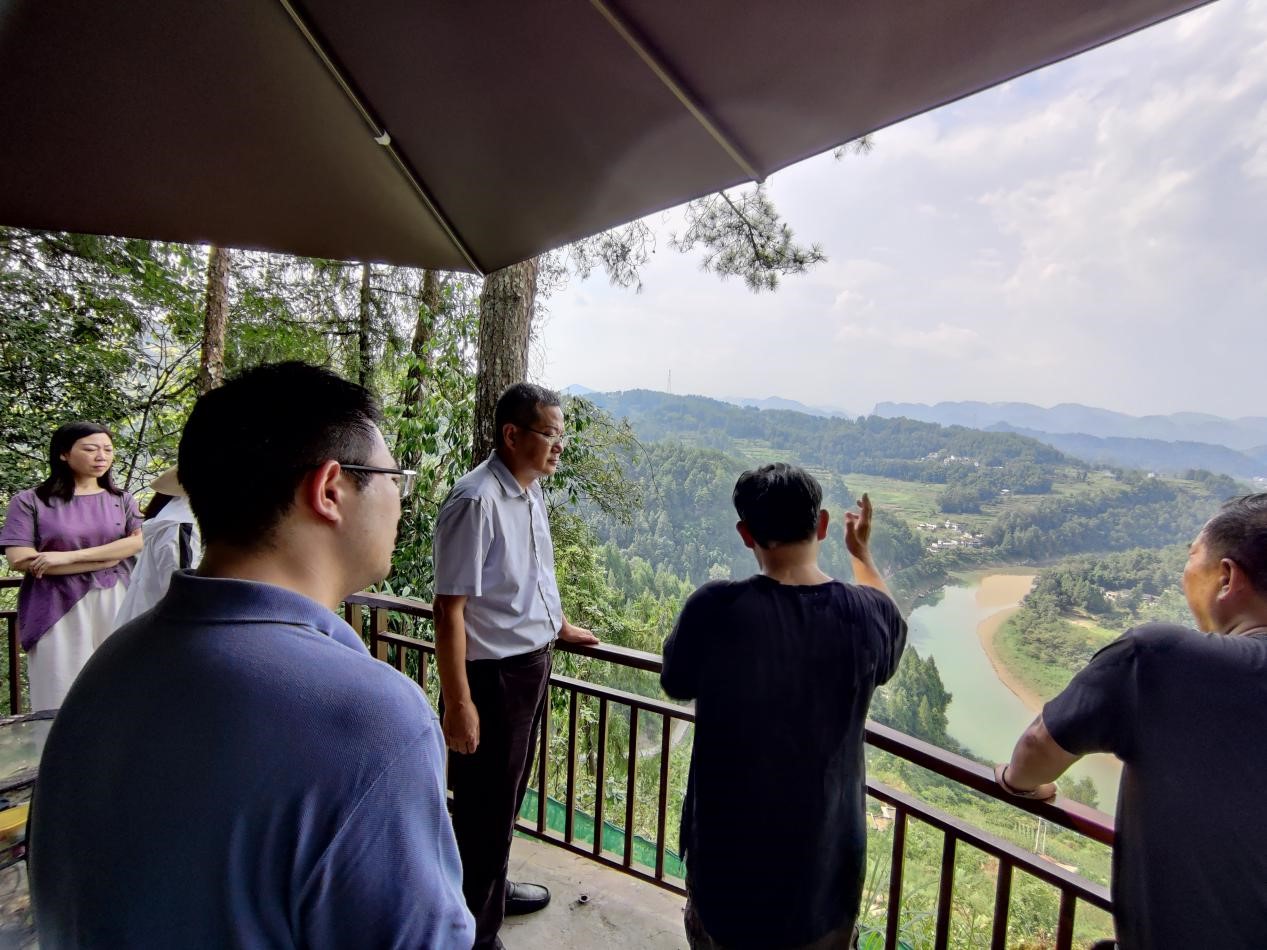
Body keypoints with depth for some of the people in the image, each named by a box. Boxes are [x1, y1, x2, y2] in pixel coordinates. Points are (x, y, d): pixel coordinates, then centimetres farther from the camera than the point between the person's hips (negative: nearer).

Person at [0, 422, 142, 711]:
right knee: (63, 702, 2)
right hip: (57, 612, -2)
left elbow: (140, 542, -6)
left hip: (114, 607, 2)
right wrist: (109, 558, -10)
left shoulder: (122, 500, 9)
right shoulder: (30, 501, 3)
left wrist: (69, 556, -15)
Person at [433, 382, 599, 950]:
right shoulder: (477, 501, -24)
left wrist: (561, 626, 28)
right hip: (492, 674, -9)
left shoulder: (530, 489, 4)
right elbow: (449, 609, -23)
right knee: (483, 806, 10)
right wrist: (457, 703, -21)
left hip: (532, 663, 9)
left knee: (507, 794, 26)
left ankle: (493, 892, 49)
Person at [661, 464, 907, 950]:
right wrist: (862, 552, 21)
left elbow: (676, 683, -7)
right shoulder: (868, 613, -18)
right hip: (827, 846, 2)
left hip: (730, 842, -2)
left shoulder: (715, 607, -26)